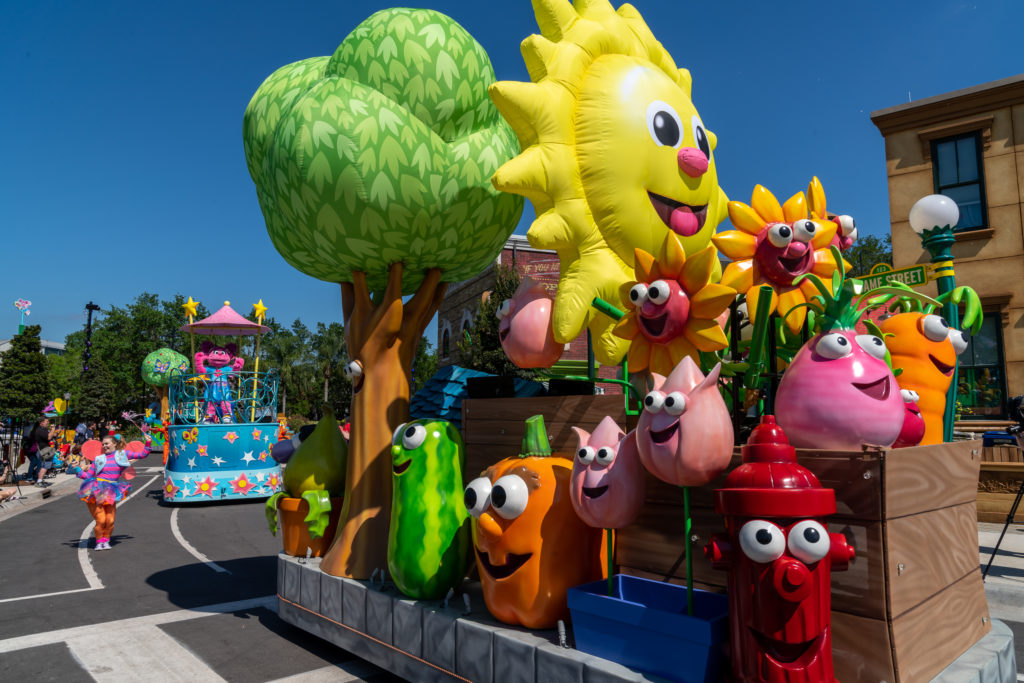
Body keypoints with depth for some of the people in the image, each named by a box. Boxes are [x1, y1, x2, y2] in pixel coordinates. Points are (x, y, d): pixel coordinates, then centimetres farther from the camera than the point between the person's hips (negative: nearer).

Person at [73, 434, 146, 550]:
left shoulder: (123, 454, 8)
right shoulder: (99, 459, 7)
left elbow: (143, 455, 11)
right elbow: (88, 475, 11)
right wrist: (77, 469, 1)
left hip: (112, 492, 1)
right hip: (97, 492, -1)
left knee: (110, 520, -6)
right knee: (100, 520, -10)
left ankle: (106, 540, 15)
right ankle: (99, 541, 10)